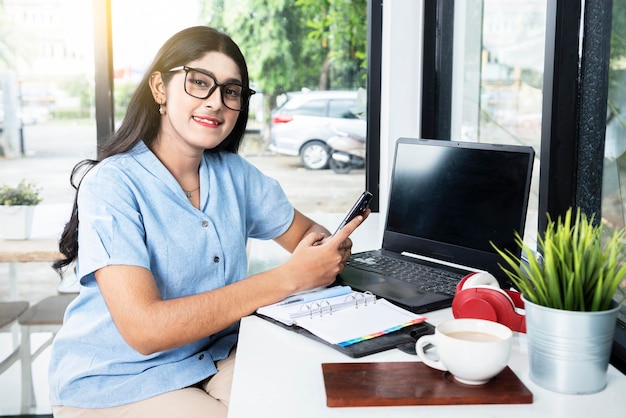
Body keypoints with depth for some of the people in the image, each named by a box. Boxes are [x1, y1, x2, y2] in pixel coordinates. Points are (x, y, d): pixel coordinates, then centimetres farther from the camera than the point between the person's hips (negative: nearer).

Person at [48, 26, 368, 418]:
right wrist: (289, 277, -29)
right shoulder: (111, 183, -18)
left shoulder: (236, 174, 1)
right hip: (114, 385, -5)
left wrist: (329, 251, -17)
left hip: (215, 358, 6)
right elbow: (144, 329, -27)